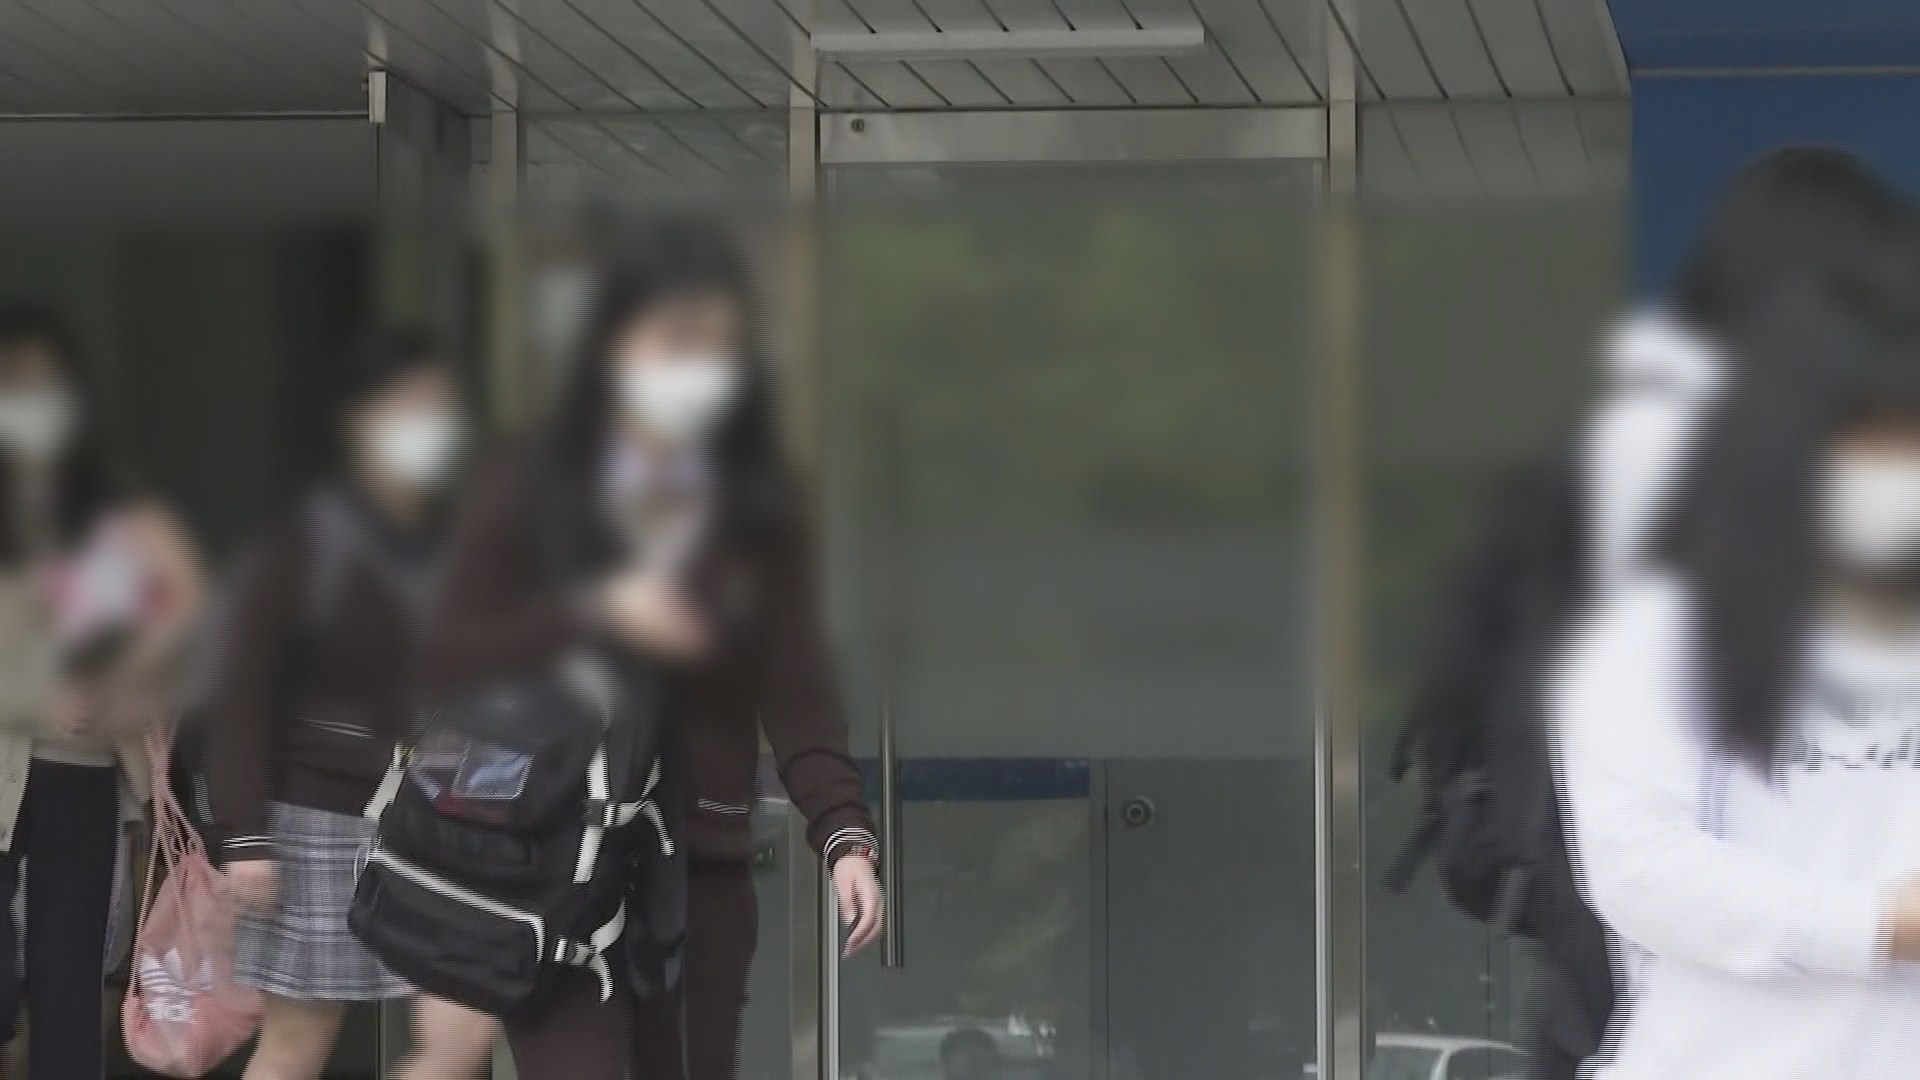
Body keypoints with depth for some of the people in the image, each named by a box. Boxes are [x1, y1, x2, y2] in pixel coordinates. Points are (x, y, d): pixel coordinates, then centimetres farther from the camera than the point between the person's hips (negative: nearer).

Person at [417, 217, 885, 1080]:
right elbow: (449, 664, -5)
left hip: (703, 865, 3)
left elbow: (794, 688, -4)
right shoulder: (530, 491, -2)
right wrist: (591, 615, -18)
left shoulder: (759, 504, 3)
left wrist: (845, 833, -19)